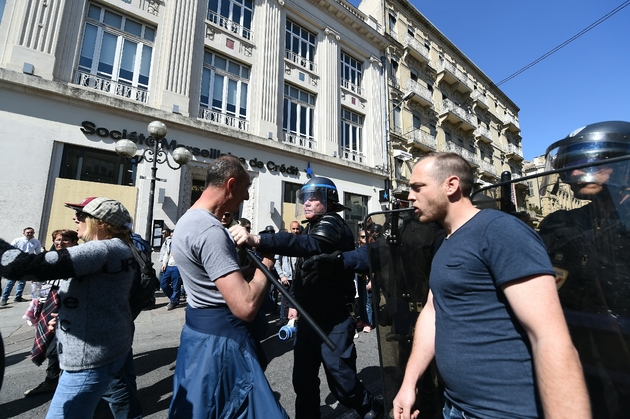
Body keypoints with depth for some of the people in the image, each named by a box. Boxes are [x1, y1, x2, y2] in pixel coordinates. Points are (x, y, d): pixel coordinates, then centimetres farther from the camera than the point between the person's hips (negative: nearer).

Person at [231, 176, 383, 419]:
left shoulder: (332, 224, -16)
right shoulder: (312, 227, 13)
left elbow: (309, 245, -39)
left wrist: (256, 241, -48)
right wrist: (296, 302, 16)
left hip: (334, 318, -8)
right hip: (309, 316, 8)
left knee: (339, 376, 6)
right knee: (303, 376, 15)